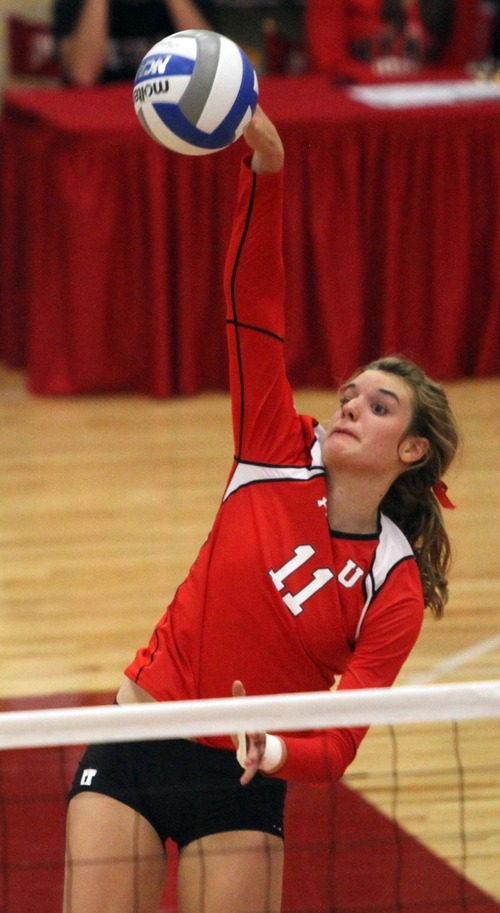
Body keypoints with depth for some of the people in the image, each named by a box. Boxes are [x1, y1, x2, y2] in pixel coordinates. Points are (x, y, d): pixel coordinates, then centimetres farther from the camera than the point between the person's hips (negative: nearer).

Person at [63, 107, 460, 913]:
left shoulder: (396, 588, -7)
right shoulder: (280, 458, -3)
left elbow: (339, 745, -14)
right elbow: (254, 298, -11)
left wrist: (275, 753, -36)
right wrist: (265, 168, -23)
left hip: (238, 787, -1)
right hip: (135, 743, 1)